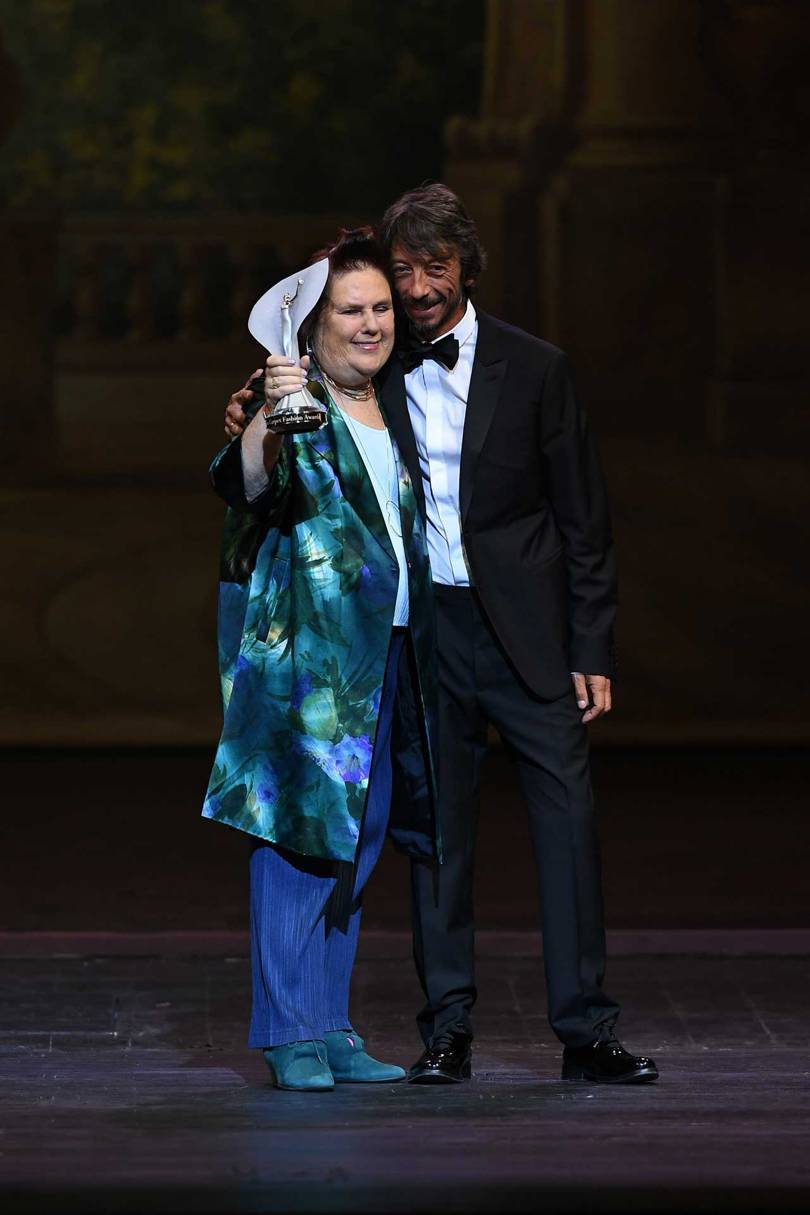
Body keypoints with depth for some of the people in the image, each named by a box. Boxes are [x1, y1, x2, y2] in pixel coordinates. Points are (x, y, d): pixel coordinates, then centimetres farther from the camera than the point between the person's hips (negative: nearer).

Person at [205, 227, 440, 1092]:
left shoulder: (392, 408, 15)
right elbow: (241, 479, -26)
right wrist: (266, 419, -45)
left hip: (388, 651, 7)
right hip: (304, 647, -7)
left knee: (357, 840, 9)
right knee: (302, 830, -9)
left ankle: (331, 1027, 15)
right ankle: (289, 1033, -6)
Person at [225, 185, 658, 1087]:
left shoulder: (532, 368, 1)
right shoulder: (374, 377, 5)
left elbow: (583, 521, 2)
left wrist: (591, 654, -4)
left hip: (524, 630, -1)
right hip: (420, 628, 1)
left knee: (566, 817, -4)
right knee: (436, 828, 3)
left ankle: (585, 1031, 0)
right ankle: (447, 1029, 10)